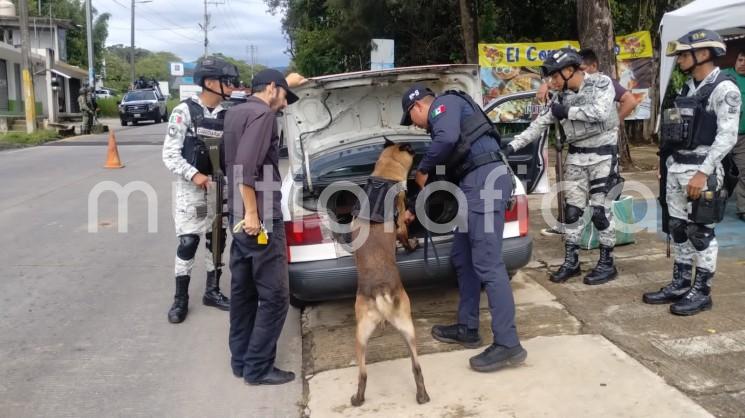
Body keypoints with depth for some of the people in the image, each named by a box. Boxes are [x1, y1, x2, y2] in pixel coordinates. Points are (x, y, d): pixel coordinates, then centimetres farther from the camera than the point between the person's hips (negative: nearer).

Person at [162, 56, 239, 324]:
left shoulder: (227, 115, 3)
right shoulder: (184, 111, -10)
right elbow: (170, 154, -11)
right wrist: (194, 175, -22)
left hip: (218, 187, 5)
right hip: (191, 187, -5)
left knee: (216, 240, 11)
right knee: (188, 243, -4)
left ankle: (212, 291, 26)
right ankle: (181, 299, 8)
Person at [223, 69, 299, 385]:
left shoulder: (235, 113, 15)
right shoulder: (262, 114, -14)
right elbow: (247, 167, -24)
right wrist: (253, 213, -22)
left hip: (240, 217, 10)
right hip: (261, 218, -10)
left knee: (243, 291, 14)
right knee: (274, 296, -2)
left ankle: (241, 361, 23)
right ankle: (258, 367, 5)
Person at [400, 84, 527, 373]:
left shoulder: (445, 103, 3)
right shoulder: (443, 119, 32)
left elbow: (447, 139, -21)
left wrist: (422, 170, -5)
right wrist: (413, 208, 41)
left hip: (485, 180, -11)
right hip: (475, 183, 11)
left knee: (487, 263, -12)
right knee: (462, 257, 17)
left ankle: (508, 345, -11)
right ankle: (467, 329, 26)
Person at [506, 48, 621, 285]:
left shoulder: (601, 83, -8)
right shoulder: (562, 98, 6)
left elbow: (601, 112, -25)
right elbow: (539, 125, 5)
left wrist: (568, 111, -17)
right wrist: (512, 146, -2)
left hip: (603, 154, -5)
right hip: (576, 156, 5)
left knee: (600, 210, -3)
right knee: (572, 209, 4)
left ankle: (607, 264, 10)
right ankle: (571, 262, 15)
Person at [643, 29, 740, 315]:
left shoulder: (723, 89, -11)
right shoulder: (689, 87, 14)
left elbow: (727, 136, -18)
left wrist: (703, 172, -22)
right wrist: (668, 164, 13)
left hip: (701, 168, -8)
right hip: (675, 166, 8)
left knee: (700, 232, -1)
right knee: (678, 228, 12)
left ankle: (702, 292, 10)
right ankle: (680, 285, 23)